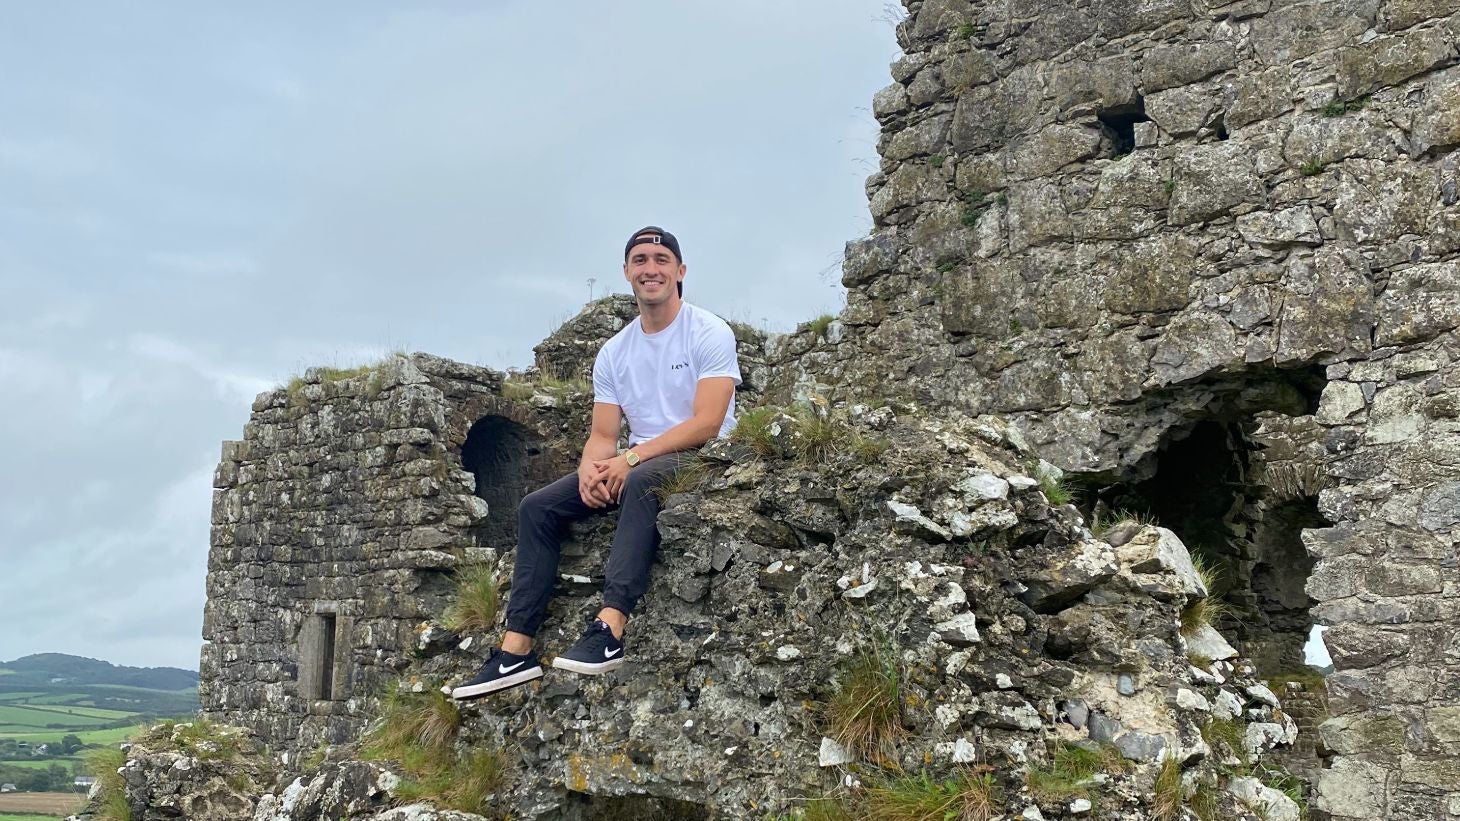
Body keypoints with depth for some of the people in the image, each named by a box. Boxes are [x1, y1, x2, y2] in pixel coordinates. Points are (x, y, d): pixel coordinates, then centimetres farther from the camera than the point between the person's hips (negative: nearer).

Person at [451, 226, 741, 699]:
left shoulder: (709, 334, -8)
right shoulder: (613, 353, 10)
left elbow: (706, 424, -19)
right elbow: (603, 435, 6)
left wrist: (630, 457, -25)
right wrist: (589, 467, -18)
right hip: (635, 462, 7)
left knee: (641, 480, -39)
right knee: (538, 507, -8)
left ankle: (610, 629, -47)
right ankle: (516, 650, -13)